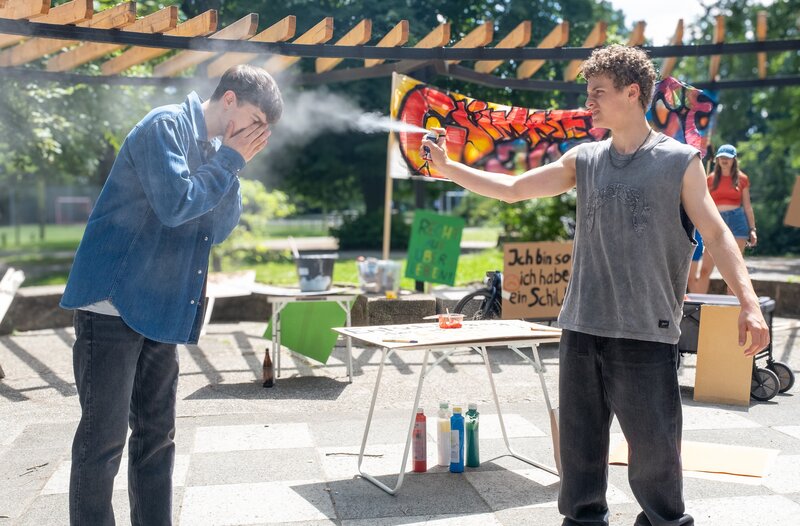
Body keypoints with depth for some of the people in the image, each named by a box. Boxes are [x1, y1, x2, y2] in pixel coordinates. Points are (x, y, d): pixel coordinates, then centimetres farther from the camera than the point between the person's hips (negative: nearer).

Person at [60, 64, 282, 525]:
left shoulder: (213, 149, 15)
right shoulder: (165, 126, -10)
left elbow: (219, 229, 12)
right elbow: (175, 204, -21)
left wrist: (233, 165, 1)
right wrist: (230, 160, -10)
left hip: (160, 311, 9)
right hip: (114, 303, -8)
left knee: (157, 436, 13)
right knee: (104, 439, -3)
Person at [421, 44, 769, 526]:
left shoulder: (680, 161, 0)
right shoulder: (584, 160, 10)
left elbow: (716, 234, -2)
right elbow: (512, 189, 10)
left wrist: (749, 301, -14)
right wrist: (447, 166, 5)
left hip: (647, 331, -4)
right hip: (582, 328, 4)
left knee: (654, 445, 2)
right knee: (579, 439, 10)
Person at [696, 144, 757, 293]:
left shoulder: (742, 179, 7)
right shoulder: (711, 179, 9)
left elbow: (747, 206, 10)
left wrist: (752, 229, 6)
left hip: (737, 221, 0)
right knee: (705, 269, -6)